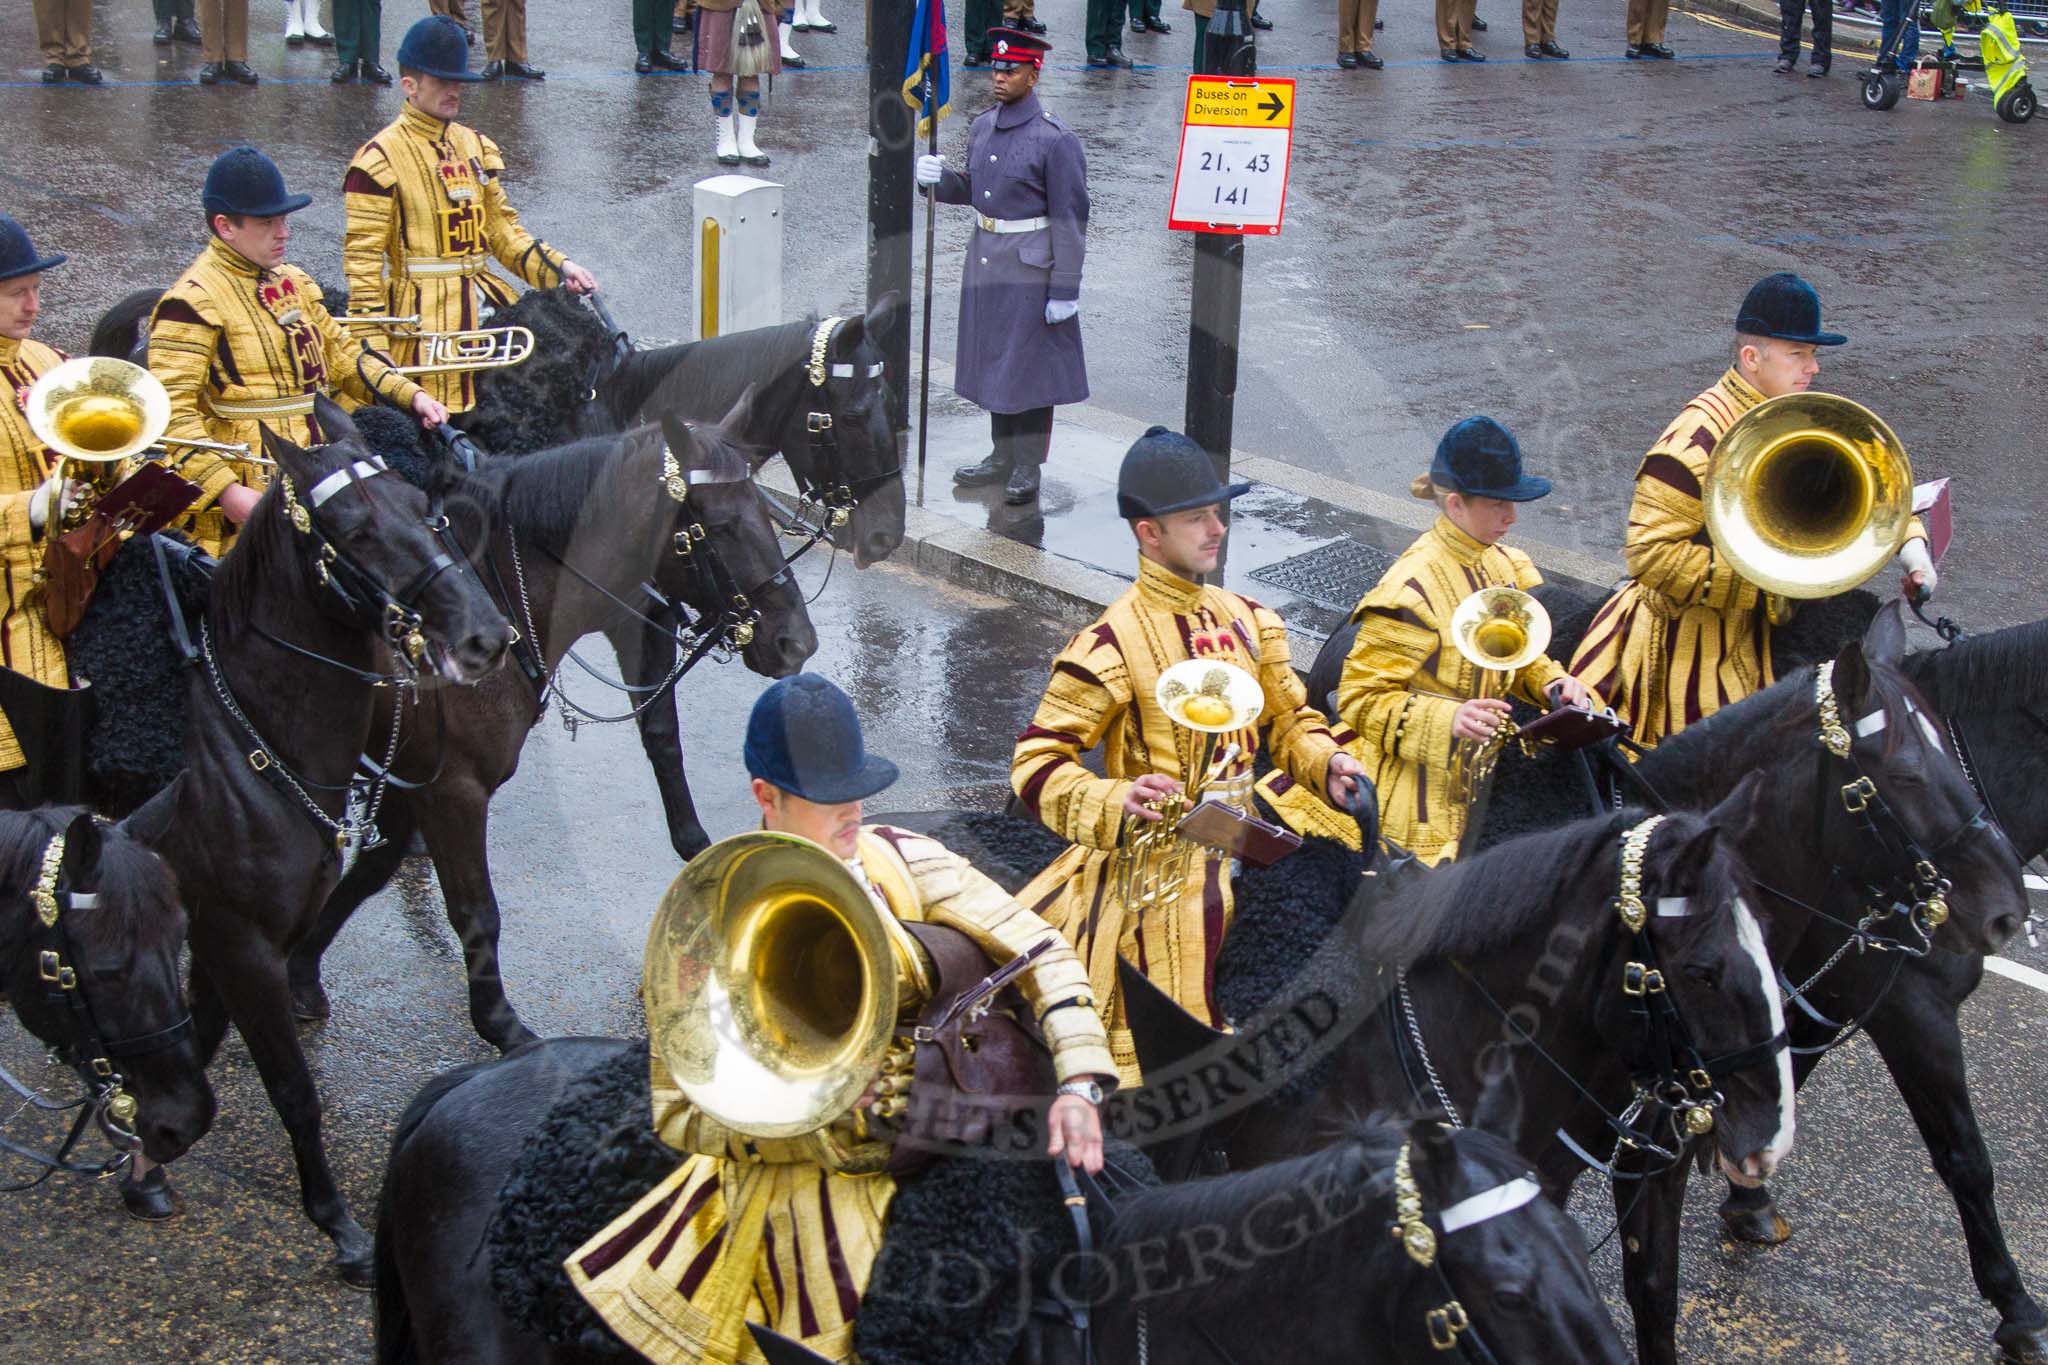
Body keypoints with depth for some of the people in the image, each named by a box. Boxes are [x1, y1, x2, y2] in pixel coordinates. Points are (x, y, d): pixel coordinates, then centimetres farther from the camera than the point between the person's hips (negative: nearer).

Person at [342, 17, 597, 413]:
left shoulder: (477, 147, 16)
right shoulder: (379, 159, -6)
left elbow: (504, 232, 18)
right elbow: (362, 258, -9)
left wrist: (559, 268, 2)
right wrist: (370, 346, -16)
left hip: (486, 300, 6)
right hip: (422, 313, -6)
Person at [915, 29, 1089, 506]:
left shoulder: (1055, 140, -16)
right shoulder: (983, 126, 6)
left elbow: (1070, 217, -15)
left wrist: (1065, 291, -17)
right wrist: (940, 179, -5)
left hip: (1030, 269, -7)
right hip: (985, 259, 7)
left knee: (1030, 366, 2)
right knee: (991, 360, 15)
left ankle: (1028, 467, 13)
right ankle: (1002, 457, 29)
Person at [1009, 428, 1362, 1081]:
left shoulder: (1245, 619, 11)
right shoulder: (1111, 643, -10)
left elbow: (1291, 720, 21)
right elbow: (1036, 763, -11)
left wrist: (1329, 764, 0)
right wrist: (1112, 804, -29)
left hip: (1247, 846, 6)